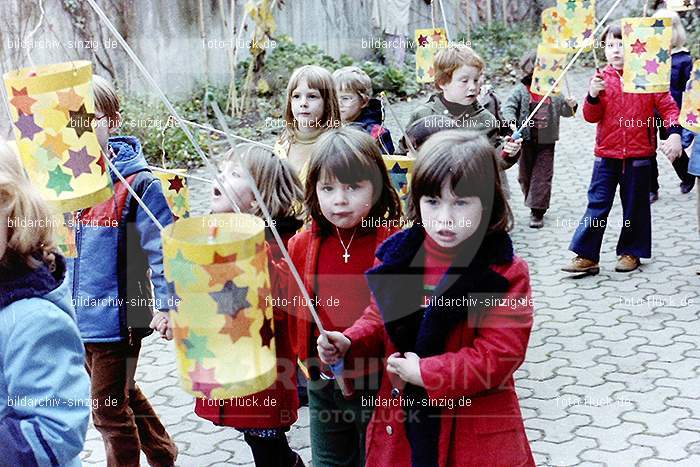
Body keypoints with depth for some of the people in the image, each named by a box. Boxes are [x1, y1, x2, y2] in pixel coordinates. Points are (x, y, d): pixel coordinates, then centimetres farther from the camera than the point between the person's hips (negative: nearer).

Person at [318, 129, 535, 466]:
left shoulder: (506, 273, -14)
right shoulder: (397, 255, 0)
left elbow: (498, 356, -19)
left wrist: (423, 373, -19)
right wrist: (349, 343, -5)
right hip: (401, 416, 4)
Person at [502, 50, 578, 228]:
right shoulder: (521, 89, -2)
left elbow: (564, 111, 14)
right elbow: (509, 107, -10)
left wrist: (571, 105, -9)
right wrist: (512, 122, -29)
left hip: (546, 142, 0)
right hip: (526, 140, 0)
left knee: (543, 175, -4)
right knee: (525, 174, 11)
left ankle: (537, 212, -1)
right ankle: (535, 203, 31)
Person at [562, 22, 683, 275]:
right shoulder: (601, 78, 2)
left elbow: (667, 106, -1)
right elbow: (591, 116, -1)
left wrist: (674, 133, -15)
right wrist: (593, 96, -20)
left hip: (639, 155, -1)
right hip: (607, 155, 1)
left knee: (635, 206, 10)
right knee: (597, 205, 1)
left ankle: (631, 252, 26)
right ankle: (586, 256, 5)